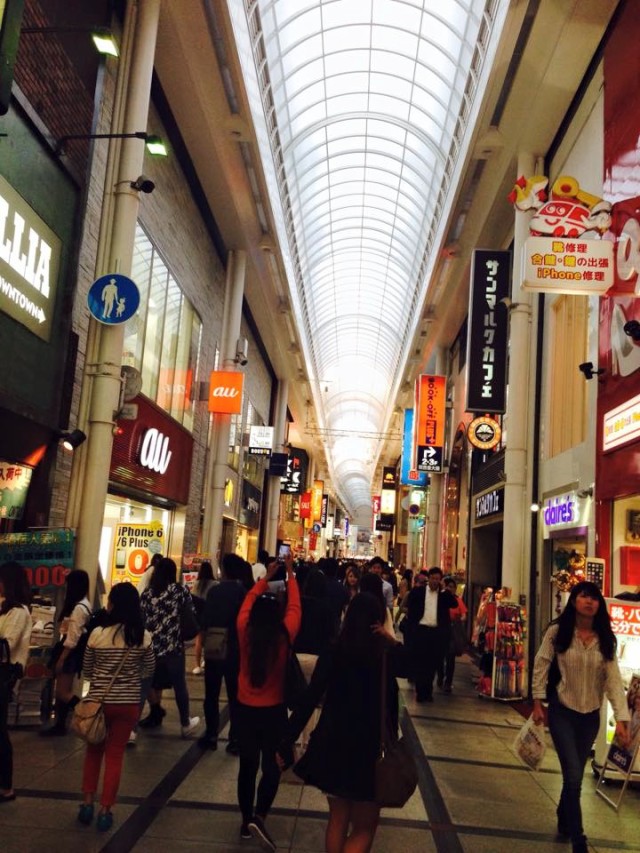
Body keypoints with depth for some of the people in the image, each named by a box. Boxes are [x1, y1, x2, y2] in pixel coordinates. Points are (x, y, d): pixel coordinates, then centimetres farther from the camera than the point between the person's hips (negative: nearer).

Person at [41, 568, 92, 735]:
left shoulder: (79, 608, -22)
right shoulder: (82, 604, 9)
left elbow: (73, 638, -21)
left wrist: (61, 659, -17)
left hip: (71, 652, -10)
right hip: (71, 651, 10)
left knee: (62, 692, -5)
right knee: (63, 690, 14)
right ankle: (60, 725, 22)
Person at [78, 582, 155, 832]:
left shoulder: (97, 634, -13)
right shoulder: (144, 637, -10)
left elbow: (86, 672, 1)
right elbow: (148, 671, 4)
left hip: (99, 700, 0)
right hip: (128, 703, 0)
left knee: (93, 751, 21)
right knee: (115, 756, 12)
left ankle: (88, 803, 22)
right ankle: (105, 811, 16)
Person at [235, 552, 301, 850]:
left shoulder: (245, 632, -9)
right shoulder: (284, 636, -15)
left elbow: (248, 602, 6)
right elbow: (294, 607, -1)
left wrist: (266, 577, 15)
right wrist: (290, 574, 7)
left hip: (245, 708, 3)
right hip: (273, 710, -3)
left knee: (247, 765, 15)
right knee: (271, 765, 8)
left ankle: (246, 821, 24)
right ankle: (259, 817, -7)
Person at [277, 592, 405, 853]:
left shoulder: (332, 654, -9)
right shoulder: (386, 656, -15)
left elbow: (308, 701, -10)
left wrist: (286, 743, -3)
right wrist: (393, 641, -8)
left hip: (334, 746, 3)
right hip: (370, 750, -3)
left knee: (338, 819, 23)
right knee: (364, 827, 13)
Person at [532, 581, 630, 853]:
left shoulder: (605, 639, -5)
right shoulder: (557, 631, -11)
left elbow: (614, 679, -8)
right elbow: (541, 665, -4)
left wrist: (621, 718, -16)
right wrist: (537, 703, -3)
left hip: (591, 716, 3)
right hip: (562, 711, -3)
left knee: (574, 774, 16)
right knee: (574, 776, -8)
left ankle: (564, 822, 41)